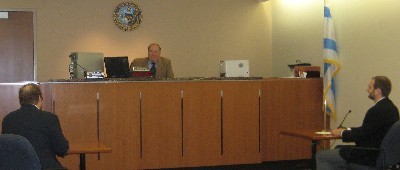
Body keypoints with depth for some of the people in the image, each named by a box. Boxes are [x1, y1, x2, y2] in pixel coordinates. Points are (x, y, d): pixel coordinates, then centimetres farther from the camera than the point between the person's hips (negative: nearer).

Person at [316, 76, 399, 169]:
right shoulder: (390, 107, 7)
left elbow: (362, 135, -20)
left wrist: (341, 133, -4)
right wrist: (347, 130, 12)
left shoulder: (377, 110, -25)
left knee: (321, 156, -5)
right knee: (339, 148, 29)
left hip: (369, 156, -10)